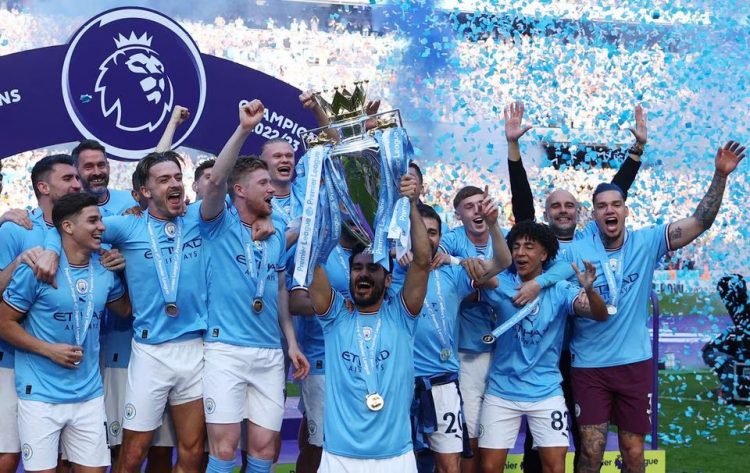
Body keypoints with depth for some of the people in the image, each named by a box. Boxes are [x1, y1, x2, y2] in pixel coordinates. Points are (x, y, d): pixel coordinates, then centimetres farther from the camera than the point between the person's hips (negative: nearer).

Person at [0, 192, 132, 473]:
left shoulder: (105, 271, 5)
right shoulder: (36, 268, -10)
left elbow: (126, 309, 21)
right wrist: (49, 349, -14)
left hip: (89, 394, 5)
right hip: (41, 395, -4)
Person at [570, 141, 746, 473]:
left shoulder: (646, 243, -3)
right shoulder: (577, 252, -6)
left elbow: (699, 222, -8)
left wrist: (720, 175, -18)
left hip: (635, 362, 1)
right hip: (589, 365, -1)